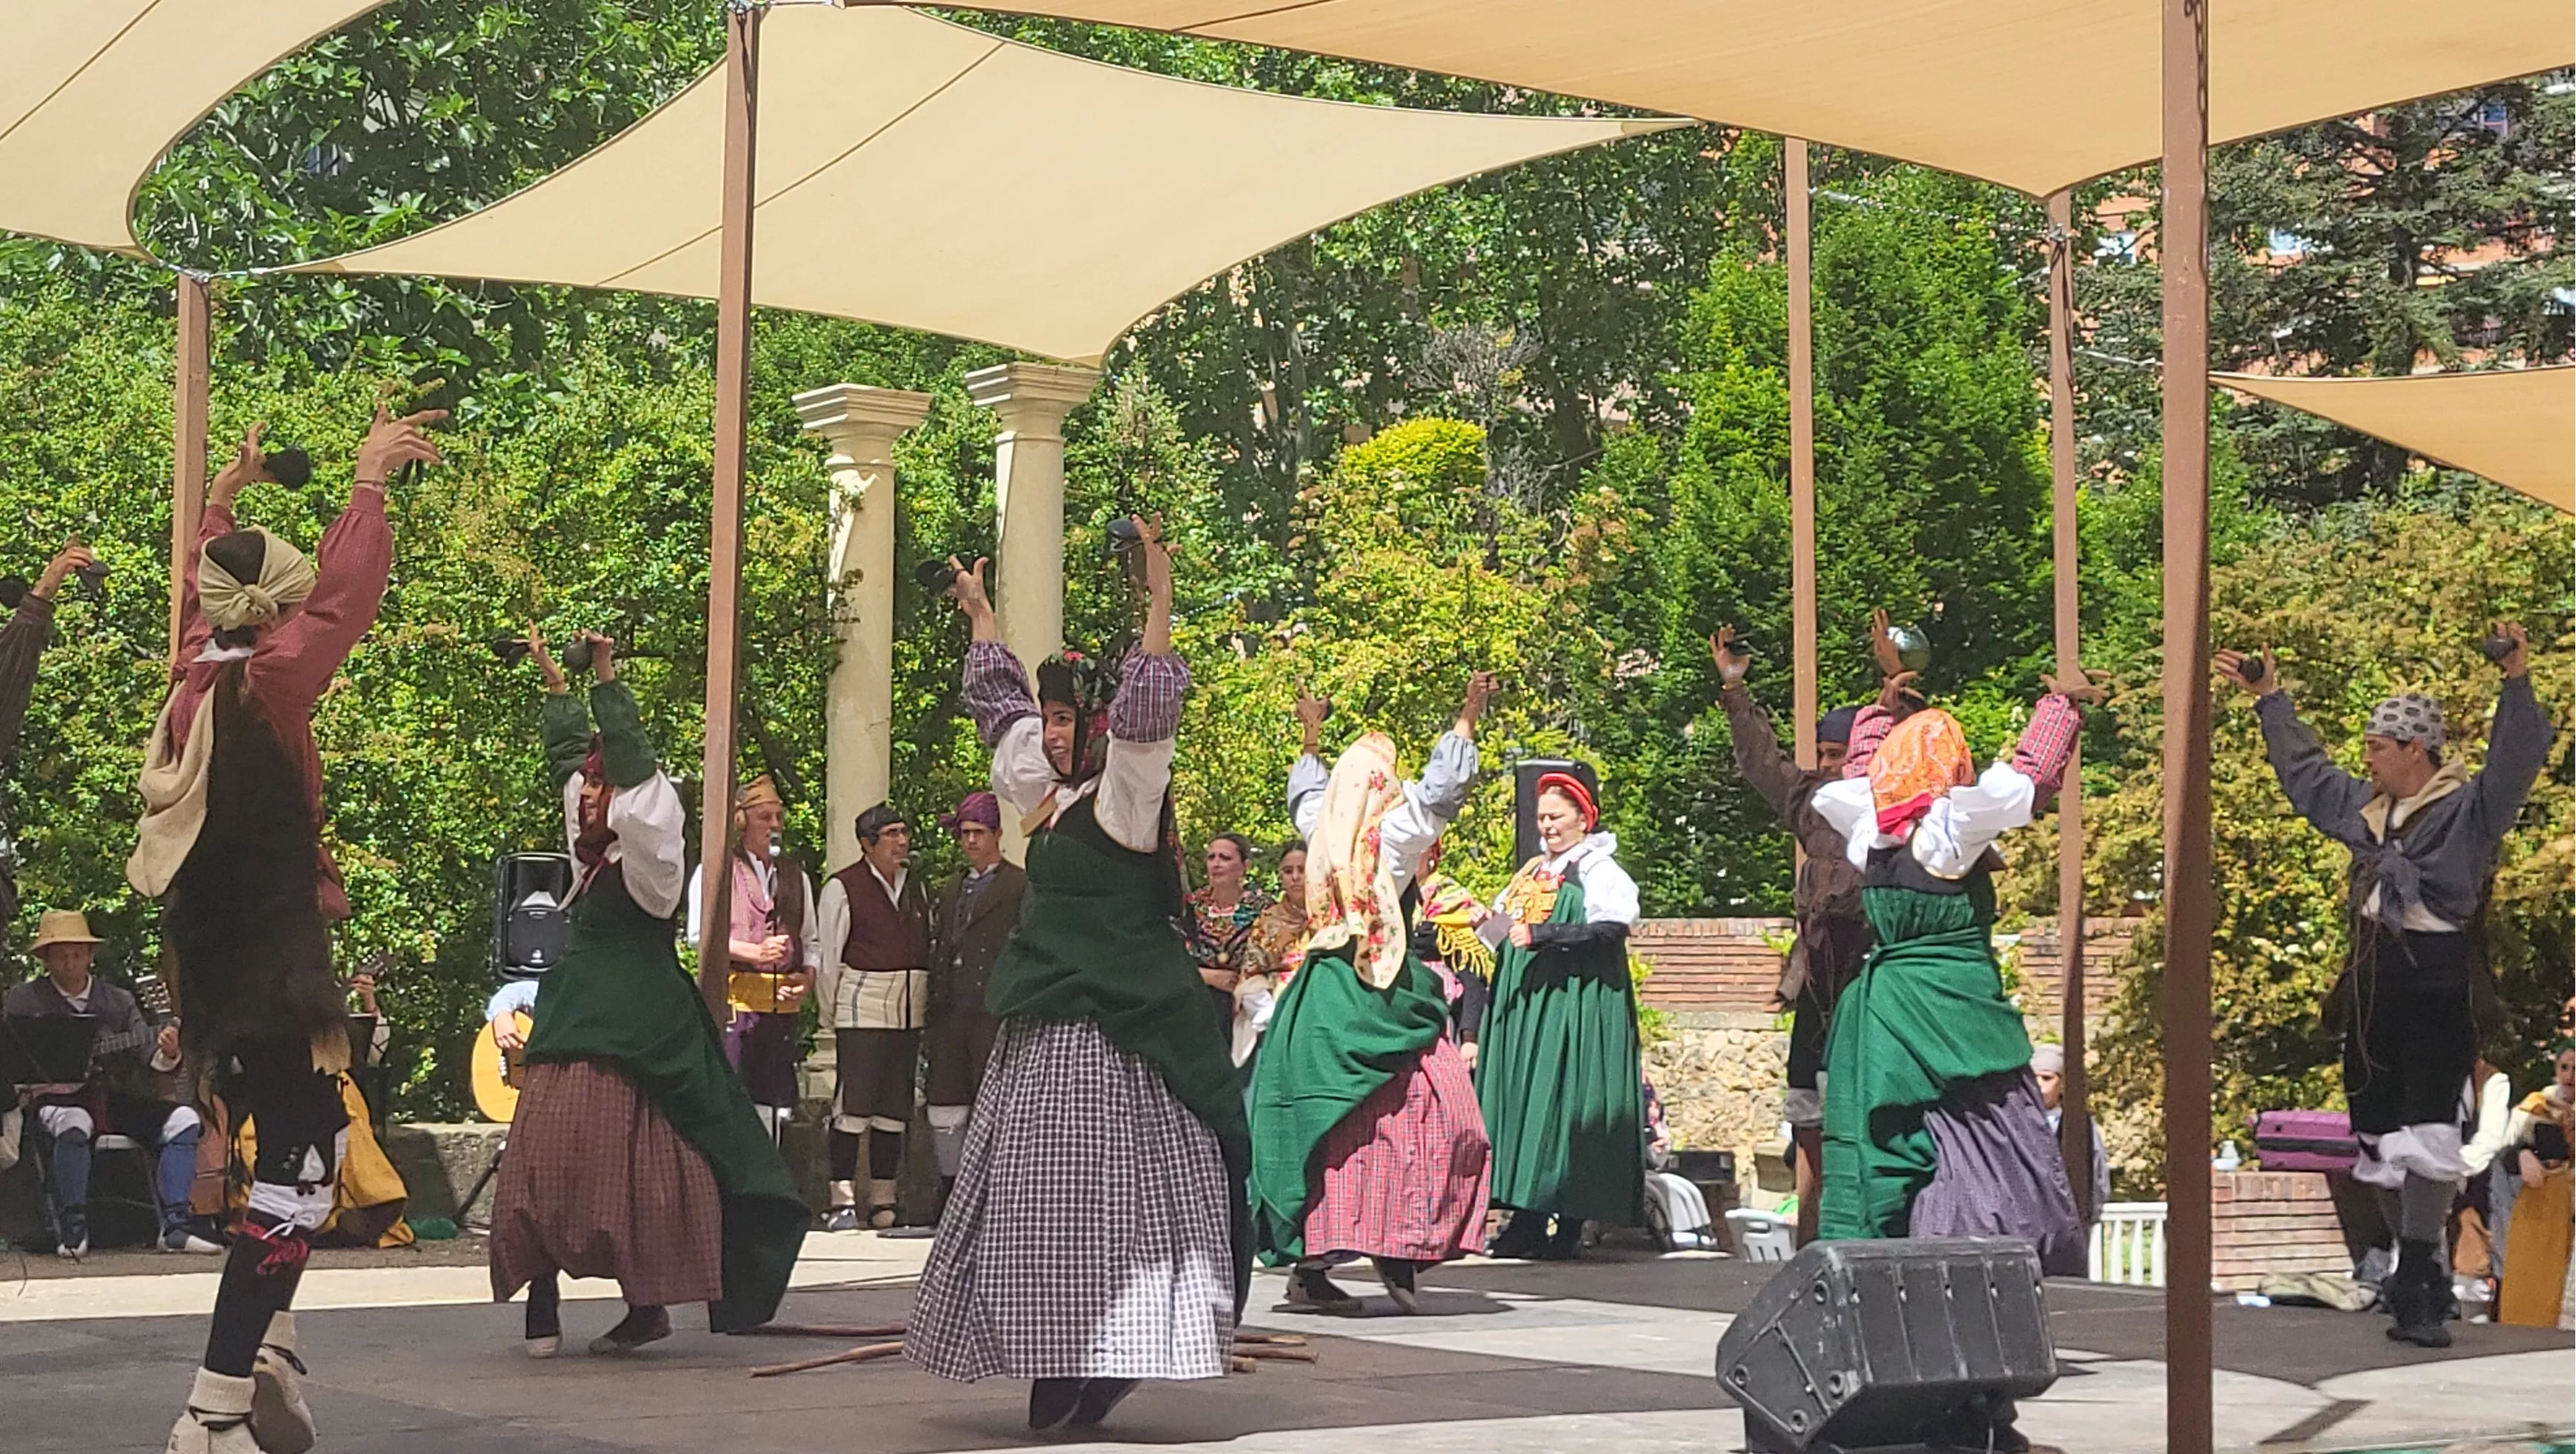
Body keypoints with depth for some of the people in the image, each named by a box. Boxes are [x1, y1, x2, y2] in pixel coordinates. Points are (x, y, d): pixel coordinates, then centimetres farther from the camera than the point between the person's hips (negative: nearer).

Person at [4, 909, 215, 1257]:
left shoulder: (119, 1000, 12)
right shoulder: (23, 1000, 6)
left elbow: (146, 1052, 4)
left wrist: (166, 1055, -20)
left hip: (112, 1097, 4)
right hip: (54, 1097, -4)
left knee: (183, 1119, -16)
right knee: (74, 1125, -39)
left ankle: (174, 1228, -20)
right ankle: (72, 1232, -26)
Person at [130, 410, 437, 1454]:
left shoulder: (194, 679, 6)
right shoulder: (260, 689, -16)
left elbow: (200, 588, 24)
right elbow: (340, 601, -27)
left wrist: (227, 495, 37)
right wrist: (368, 483, -22)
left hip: (217, 960, 10)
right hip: (267, 962, -10)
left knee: (315, 1136, 24)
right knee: (297, 1169, -8)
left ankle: (267, 1344, 22)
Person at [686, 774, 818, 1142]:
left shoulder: (795, 877, 21)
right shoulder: (714, 871, 4)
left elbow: (811, 939, 23)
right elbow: (699, 933, -7)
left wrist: (808, 975, 2)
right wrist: (755, 952, -19)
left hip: (782, 1003, 5)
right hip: (733, 999, -5)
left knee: (773, 1104, 2)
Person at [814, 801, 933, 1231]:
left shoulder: (915, 887, 15)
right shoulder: (844, 887, -3)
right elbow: (830, 953, -1)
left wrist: (925, 1005, 12)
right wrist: (834, 1009, -1)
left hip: (909, 1013, 6)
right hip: (862, 1009, -6)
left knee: (896, 1108, 6)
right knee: (853, 1103, -10)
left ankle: (883, 1202, 11)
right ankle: (842, 1202, -9)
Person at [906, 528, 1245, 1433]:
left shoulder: (1126, 800, -9)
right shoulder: (1048, 797, 13)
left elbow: (1145, 716, -25)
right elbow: (1005, 705, 27)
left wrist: (1159, 603, -30)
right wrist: (980, 613, 36)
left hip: (1110, 1033, -9)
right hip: (1046, 1029, 9)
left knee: (1099, 1197, -9)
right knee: (1040, 1200, 9)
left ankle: (1096, 1376, -8)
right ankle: (1065, 1376, 14)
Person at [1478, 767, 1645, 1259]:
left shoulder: (1600, 872, -2)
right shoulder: (1532, 873, 22)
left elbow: (1610, 930, -17)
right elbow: (1504, 929, 32)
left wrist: (1542, 934, -22)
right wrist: (1490, 924, 9)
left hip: (1574, 1006, -8)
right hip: (1525, 1006, 8)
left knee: (1566, 1104, -10)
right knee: (1521, 1102, 2)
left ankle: (1571, 1224, -7)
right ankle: (1527, 1221, 3)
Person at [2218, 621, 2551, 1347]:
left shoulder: (2468, 808, -6)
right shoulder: (2365, 806, 14)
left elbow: (2514, 762, -23)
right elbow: (2305, 770, 29)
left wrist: (2518, 683, -35)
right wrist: (2271, 699, 36)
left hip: (2440, 986, -7)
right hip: (2374, 982, 7)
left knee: (2424, 1137, -15)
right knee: (2379, 1136, 9)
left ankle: (2417, 1288, -15)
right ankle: (2421, 1274, 20)